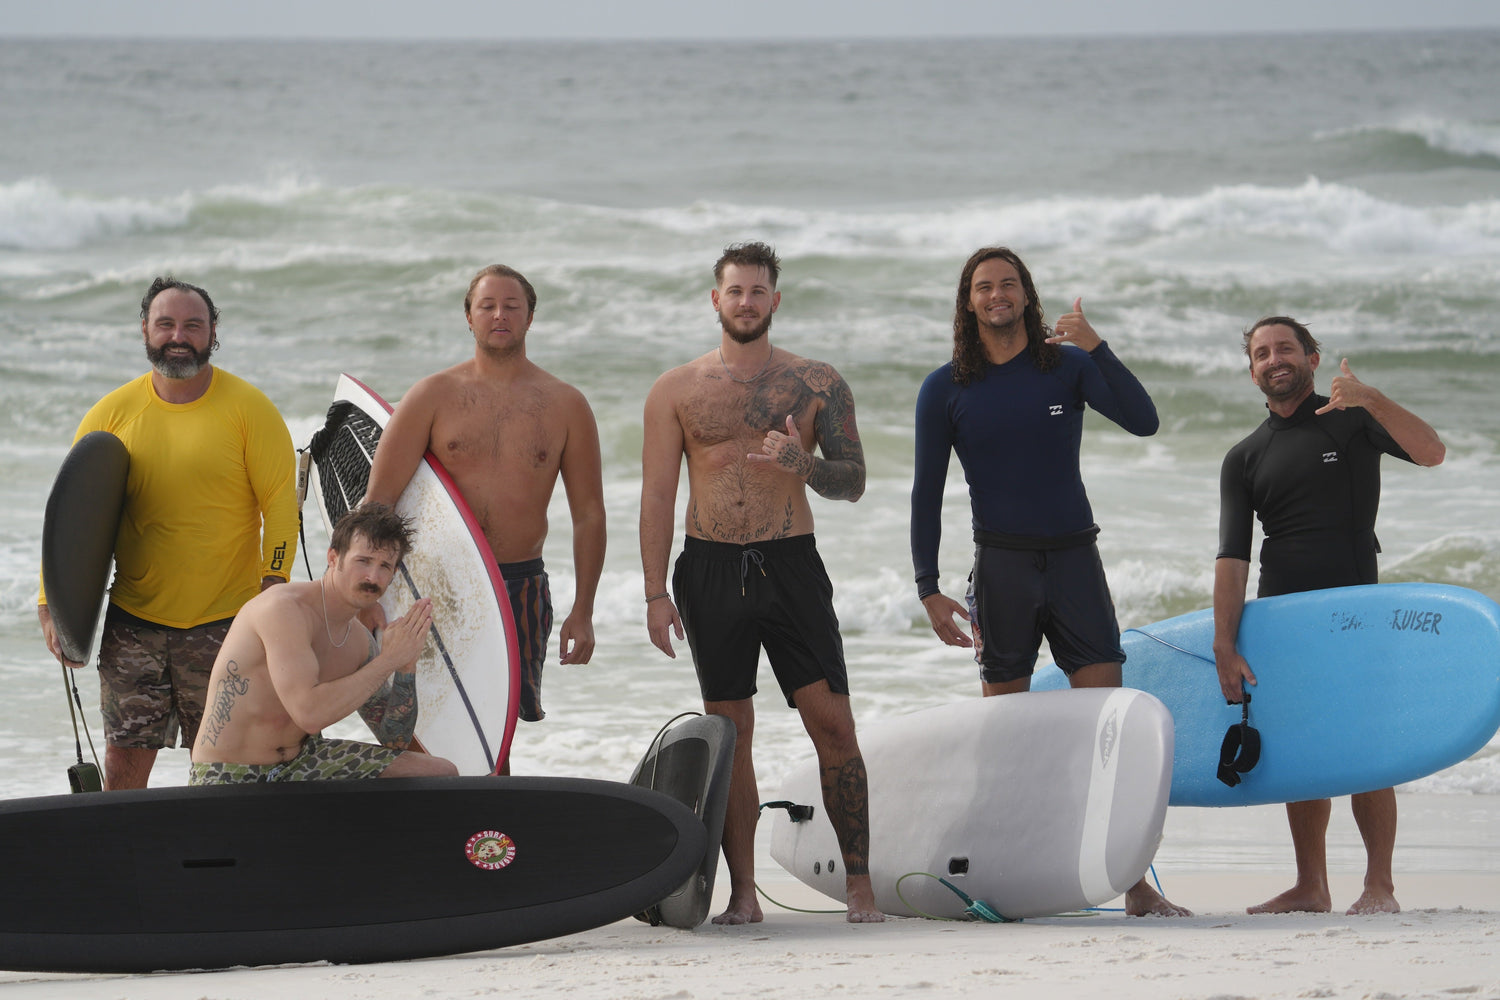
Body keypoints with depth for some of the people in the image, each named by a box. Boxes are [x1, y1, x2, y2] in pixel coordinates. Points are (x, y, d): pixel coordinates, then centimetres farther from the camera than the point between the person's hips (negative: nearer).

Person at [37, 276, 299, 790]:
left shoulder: (248, 408, -3)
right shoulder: (112, 413, 4)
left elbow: (280, 503, -4)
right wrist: (51, 606, 0)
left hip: (224, 621, -2)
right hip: (132, 619, 2)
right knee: (124, 762, 1)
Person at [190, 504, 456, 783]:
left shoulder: (358, 639, 5)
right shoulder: (285, 609, -19)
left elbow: (394, 741, 11)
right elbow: (309, 713, -31)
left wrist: (407, 668, -5)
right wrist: (389, 658, -22)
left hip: (300, 759, 9)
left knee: (442, 773, -1)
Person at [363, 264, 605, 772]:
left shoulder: (565, 405, 7)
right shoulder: (433, 396, 3)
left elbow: (588, 514, 10)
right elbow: (379, 497, -1)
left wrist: (582, 611, 4)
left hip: (522, 584, 1)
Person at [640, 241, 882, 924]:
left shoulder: (816, 383, 5)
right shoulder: (676, 391, 6)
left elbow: (852, 481, 2)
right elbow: (657, 494, 5)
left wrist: (803, 464, -20)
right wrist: (656, 592, -2)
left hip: (791, 563, 0)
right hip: (712, 568, 1)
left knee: (833, 723, -6)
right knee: (729, 735, 2)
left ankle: (860, 885, 0)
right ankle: (743, 893, 7)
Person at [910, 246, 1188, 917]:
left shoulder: (1069, 365, 6)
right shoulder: (946, 390, 6)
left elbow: (1143, 422, -8)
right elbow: (927, 493, 6)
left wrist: (1096, 349, -19)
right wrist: (928, 589, -1)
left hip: (1075, 558, 0)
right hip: (1001, 564, 0)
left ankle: (1135, 884, -6)